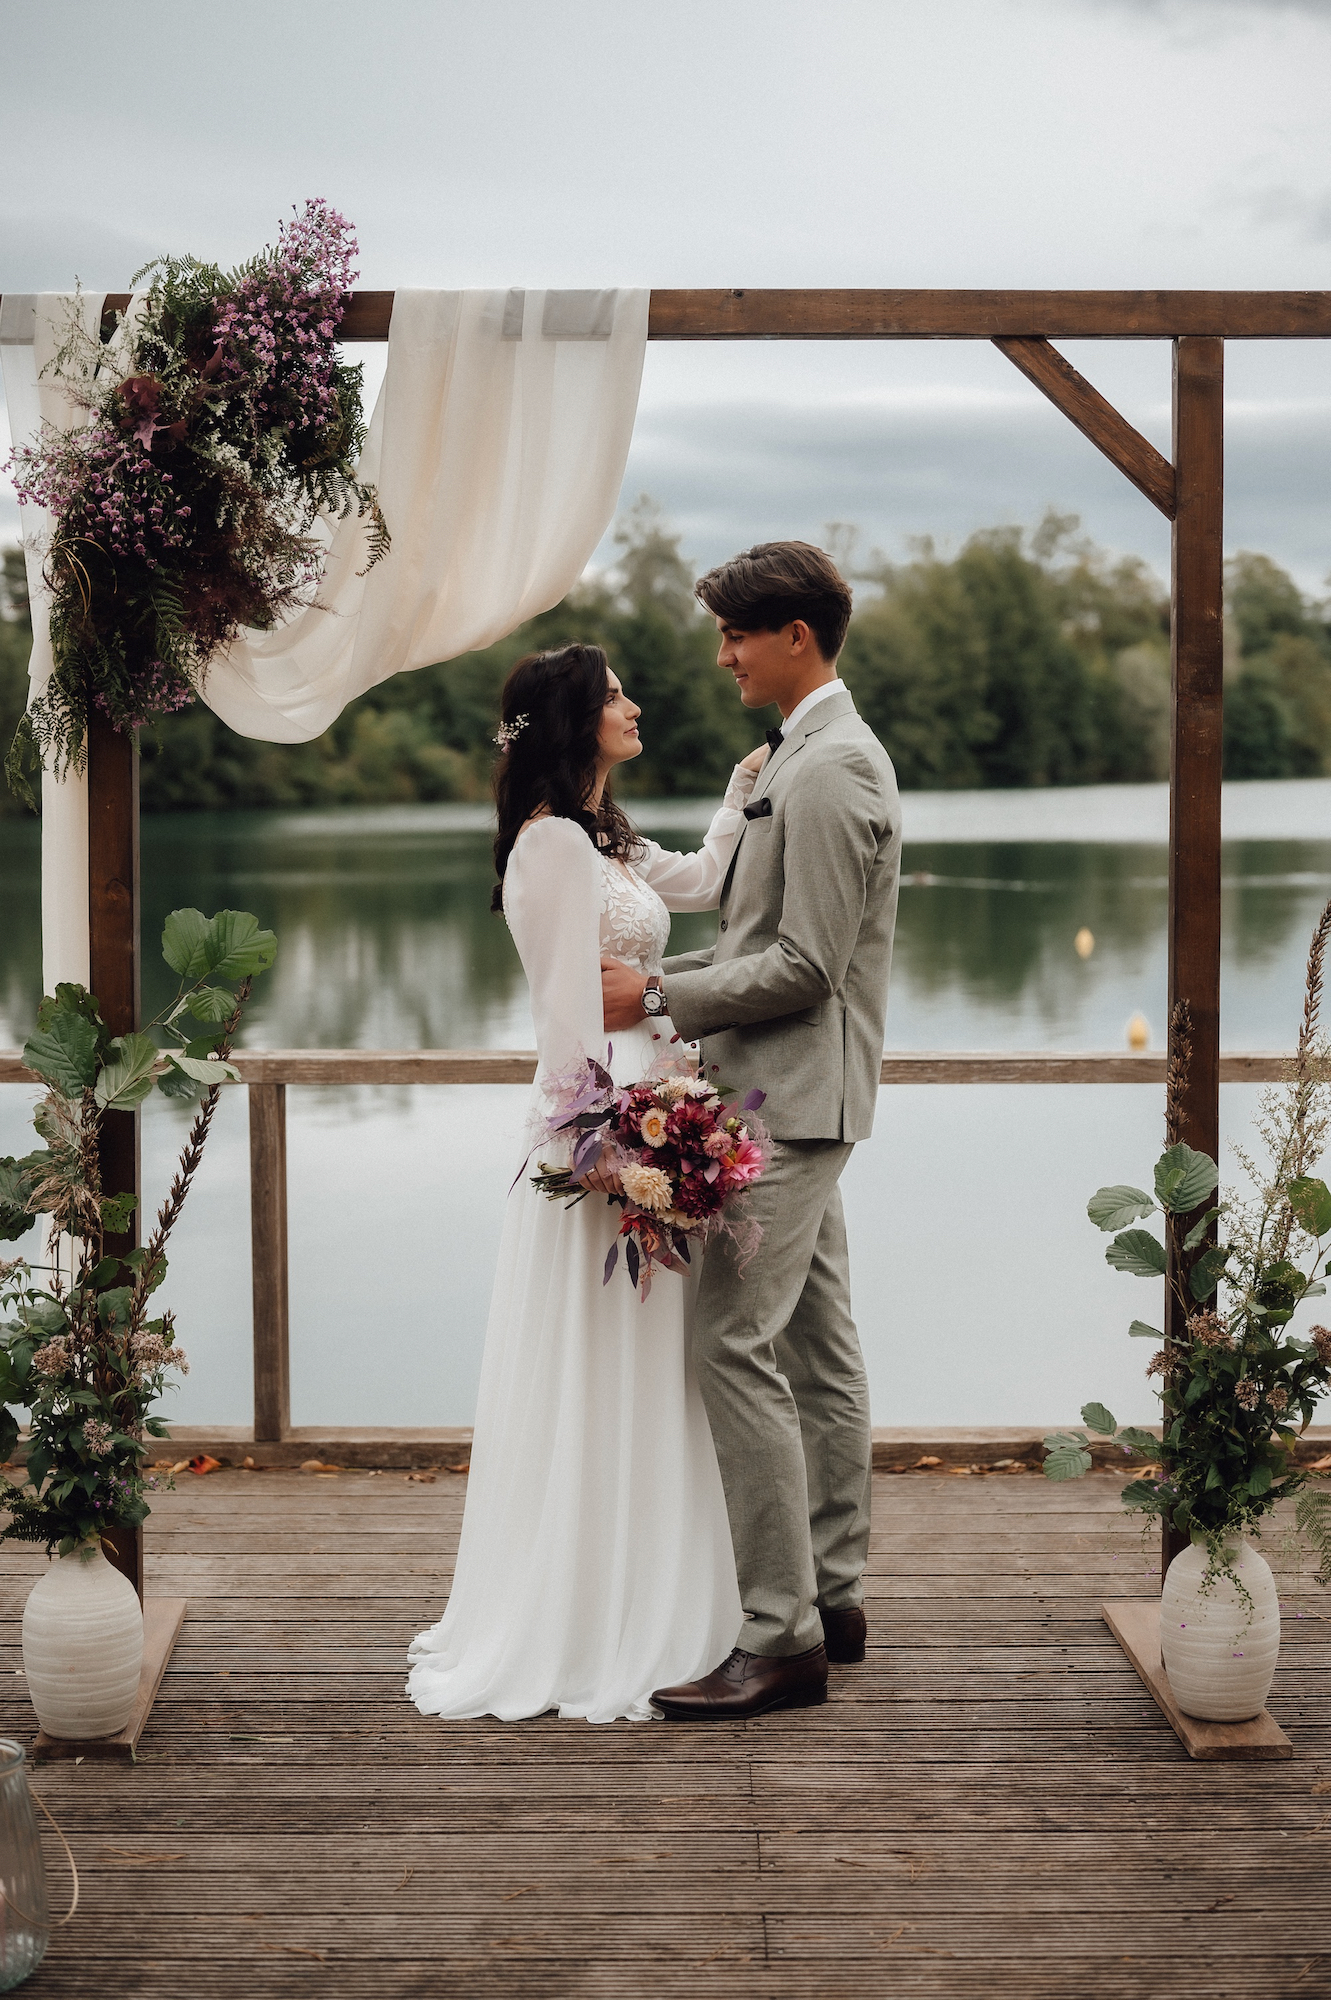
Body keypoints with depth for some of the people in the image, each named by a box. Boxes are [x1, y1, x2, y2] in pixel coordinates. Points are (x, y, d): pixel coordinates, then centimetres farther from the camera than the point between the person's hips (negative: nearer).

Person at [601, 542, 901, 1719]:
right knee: (817, 1347, 14)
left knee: (738, 1349, -12)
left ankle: (781, 1635, -9)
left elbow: (805, 966, -21)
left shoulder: (829, 769, -17)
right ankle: (833, 1593, 22)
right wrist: (657, 971, 12)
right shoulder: (816, 756, 17)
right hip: (795, 1098, 11)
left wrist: (661, 999, -15)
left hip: (790, 1101, -11)